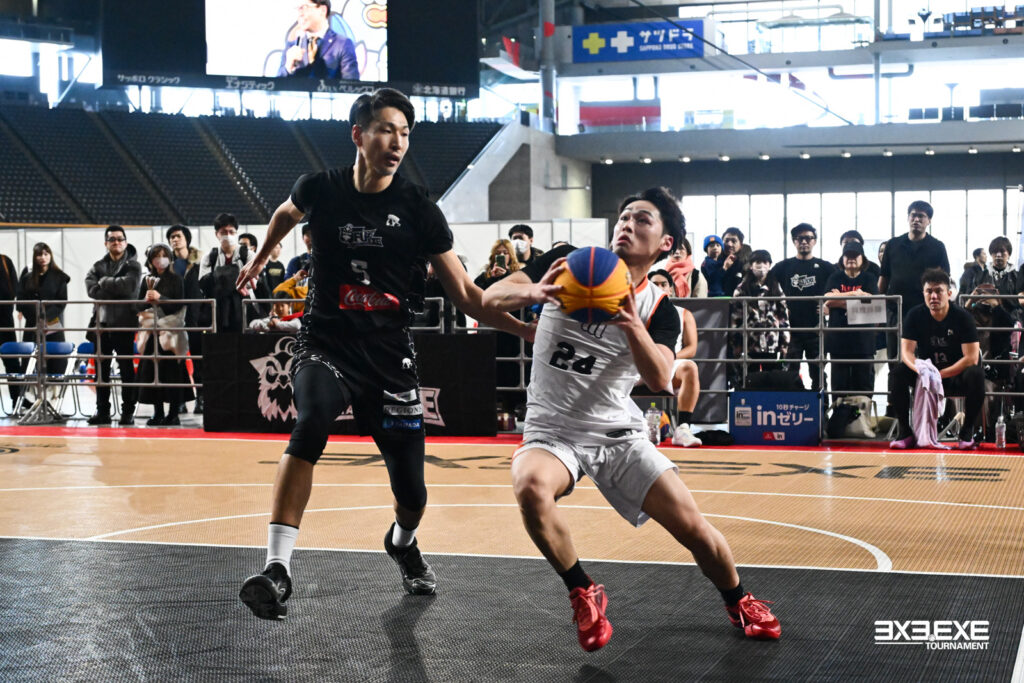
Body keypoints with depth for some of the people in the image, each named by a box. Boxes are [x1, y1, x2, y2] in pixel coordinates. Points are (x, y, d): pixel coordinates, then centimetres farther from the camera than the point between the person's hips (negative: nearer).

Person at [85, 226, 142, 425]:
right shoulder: (98, 266, 13)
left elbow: (128, 285, -16)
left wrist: (105, 282, -5)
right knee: (101, 367, 5)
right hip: (103, 322, 3)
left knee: (126, 368, -1)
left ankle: (128, 411, 4)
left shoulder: (133, 266, 3)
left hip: (125, 324, -3)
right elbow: (91, 289, -5)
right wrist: (116, 289, -11)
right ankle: (102, 410, 11)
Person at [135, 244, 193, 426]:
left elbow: (179, 304, -6)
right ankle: (158, 413, 7)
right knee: (151, 369, 0)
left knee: (171, 370, -8)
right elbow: (138, 307, 12)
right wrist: (146, 300, -9)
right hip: (151, 331, 4)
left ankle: (173, 413, -3)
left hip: (170, 330, -4)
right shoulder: (147, 280, 14)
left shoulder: (176, 279, 3)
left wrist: (160, 298, -16)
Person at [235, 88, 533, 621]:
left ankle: (402, 542, 42)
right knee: (312, 422, -35)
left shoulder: (417, 209, -4)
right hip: (326, 343, -1)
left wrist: (527, 328, -13)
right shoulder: (321, 190, -3)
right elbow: (287, 214, 23)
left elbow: (464, 292, -2)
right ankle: (277, 567, -34)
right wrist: (260, 259, 37)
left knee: (411, 494, 3)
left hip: (389, 357, 1)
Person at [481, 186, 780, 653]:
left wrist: (631, 324, -37)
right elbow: (490, 298, -11)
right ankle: (583, 594, -11)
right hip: (553, 433, -1)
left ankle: (738, 603, 26)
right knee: (532, 485, -36)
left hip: (619, 434, 1)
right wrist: (532, 292, -33)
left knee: (693, 528, -7)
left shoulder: (658, 308, -2)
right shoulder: (568, 265, -3)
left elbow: (659, 379, -20)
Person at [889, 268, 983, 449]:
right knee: (899, 372, -26)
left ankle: (967, 433, -19)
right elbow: (906, 351, -11)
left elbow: (971, 358, -18)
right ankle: (905, 433, -17)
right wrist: (920, 369, -34)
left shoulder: (962, 317, -13)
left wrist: (940, 374, -26)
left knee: (976, 375, -35)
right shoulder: (915, 315, -6)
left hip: (956, 375, -2)